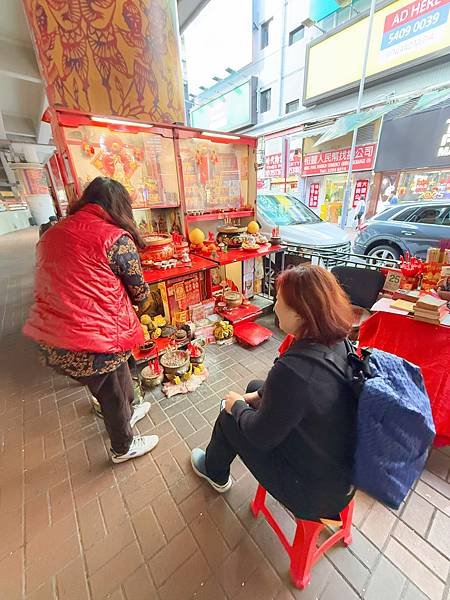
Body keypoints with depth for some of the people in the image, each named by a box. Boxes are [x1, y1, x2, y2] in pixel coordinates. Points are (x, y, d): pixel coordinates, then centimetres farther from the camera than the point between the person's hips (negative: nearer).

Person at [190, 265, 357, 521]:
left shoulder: (293, 368, -39)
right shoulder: (336, 342, -12)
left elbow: (262, 435, -22)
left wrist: (237, 406, -4)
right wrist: (256, 395, 4)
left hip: (317, 490, -7)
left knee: (228, 419, 7)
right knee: (255, 385, 16)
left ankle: (214, 472, 41)